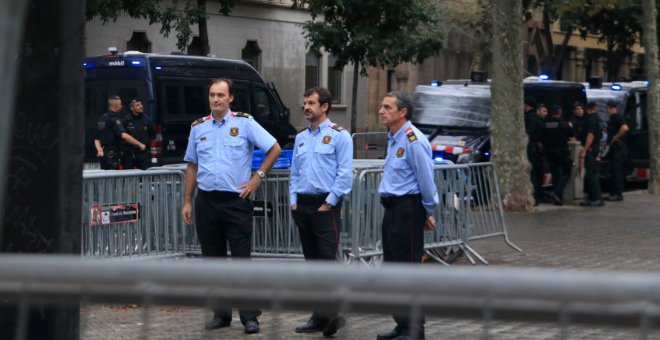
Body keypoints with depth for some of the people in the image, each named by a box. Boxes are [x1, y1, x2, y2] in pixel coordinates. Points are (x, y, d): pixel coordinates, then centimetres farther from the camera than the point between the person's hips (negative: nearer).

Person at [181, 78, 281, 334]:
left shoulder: (245, 123, -1)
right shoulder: (198, 128, 10)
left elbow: (274, 149, 0)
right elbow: (192, 166, 14)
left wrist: (257, 177, -6)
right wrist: (187, 202, 10)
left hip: (236, 200, -4)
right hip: (206, 201, 4)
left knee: (242, 260, -4)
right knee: (213, 260, 8)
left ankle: (249, 316, 0)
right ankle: (221, 314, 17)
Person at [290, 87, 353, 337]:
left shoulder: (339, 136, -5)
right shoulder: (301, 138, 15)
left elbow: (345, 173, -11)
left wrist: (329, 203, -14)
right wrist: (294, 201, 8)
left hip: (325, 206, -7)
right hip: (302, 205, 7)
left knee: (327, 260, -13)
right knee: (312, 261, 9)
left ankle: (332, 314, -12)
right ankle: (320, 315, 14)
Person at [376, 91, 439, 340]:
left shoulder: (413, 140, -18)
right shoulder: (393, 139, 14)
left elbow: (426, 179, -16)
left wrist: (429, 212, -7)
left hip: (407, 209, -10)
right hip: (392, 208, 10)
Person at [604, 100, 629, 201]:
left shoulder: (617, 118, -13)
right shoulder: (612, 118, 18)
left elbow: (624, 128, -31)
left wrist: (615, 137, -21)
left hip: (618, 147, -11)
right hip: (614, 148, 11)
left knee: (617, 171, -11)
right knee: (613, 170, 12)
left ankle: (618, 194, -10)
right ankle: (614, 193, 17)